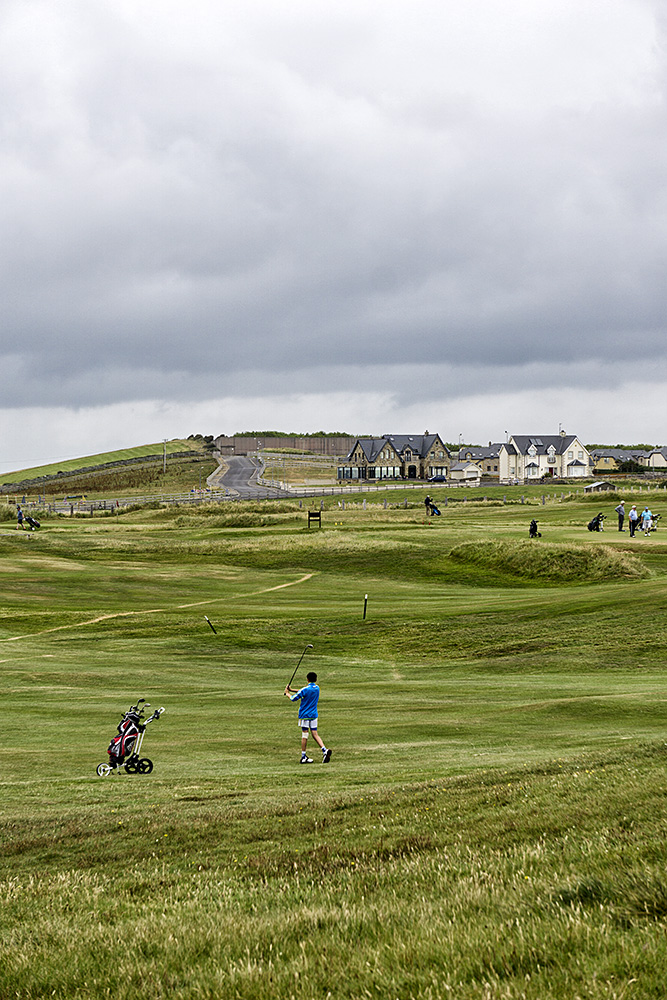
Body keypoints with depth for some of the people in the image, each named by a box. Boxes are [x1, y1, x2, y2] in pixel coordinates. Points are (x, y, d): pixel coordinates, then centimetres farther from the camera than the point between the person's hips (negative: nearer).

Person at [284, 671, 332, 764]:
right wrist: (292, 690, 19)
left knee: (304, 735, -1)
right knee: (315, 734, 6)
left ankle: (303, 757, 4)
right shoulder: (317, 688, 5)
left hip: (304, 715, -5)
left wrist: (287, 693, 13)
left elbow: (293, 698, -6)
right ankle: (324, 750, -11)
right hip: (314, 714, 5)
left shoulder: (305, 690, -15)